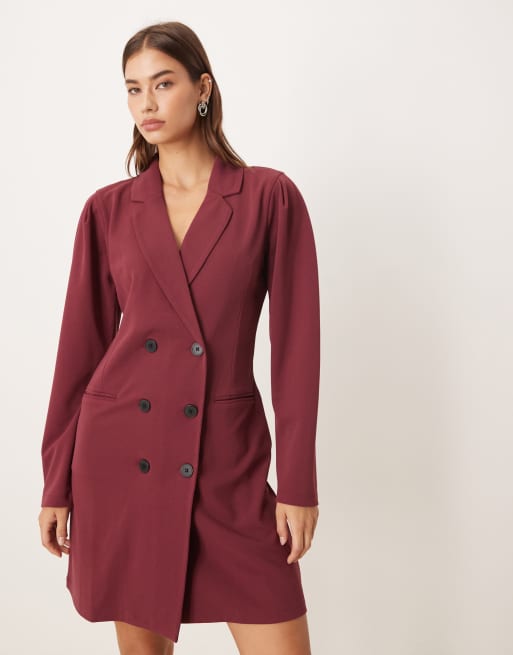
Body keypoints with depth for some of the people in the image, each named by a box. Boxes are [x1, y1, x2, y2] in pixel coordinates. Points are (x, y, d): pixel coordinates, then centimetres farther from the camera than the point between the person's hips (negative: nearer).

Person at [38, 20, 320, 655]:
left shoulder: (269, 196, -1)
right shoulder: (108, 209, 4)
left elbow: (296, 342, -3)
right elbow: (81, 346, 7)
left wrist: (298, 482, -6)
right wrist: (57, 484, 7)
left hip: (226, 458, -1)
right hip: (121, 452, 2)